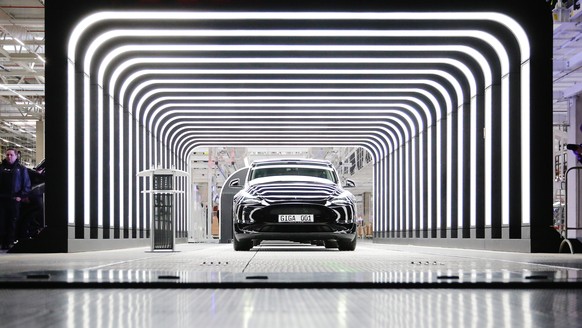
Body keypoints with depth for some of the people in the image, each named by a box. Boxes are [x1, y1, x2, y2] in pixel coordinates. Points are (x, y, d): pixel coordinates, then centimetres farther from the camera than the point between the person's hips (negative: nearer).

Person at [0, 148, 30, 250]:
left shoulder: (21, 169, 7)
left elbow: (27, 184, 6)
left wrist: (21, 196, -5)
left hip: (15, 199, -1)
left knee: (13, 222, -1)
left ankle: (10, 242, 3)